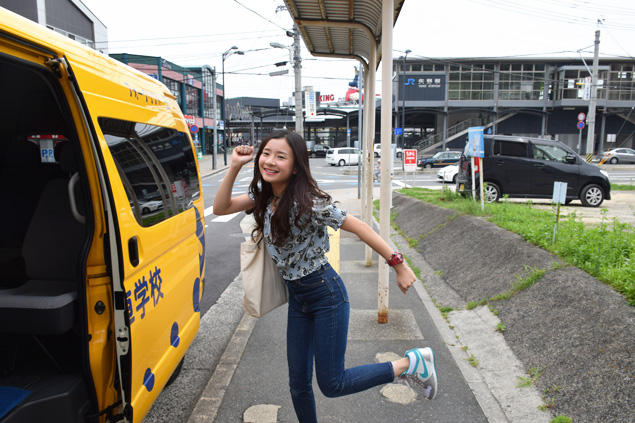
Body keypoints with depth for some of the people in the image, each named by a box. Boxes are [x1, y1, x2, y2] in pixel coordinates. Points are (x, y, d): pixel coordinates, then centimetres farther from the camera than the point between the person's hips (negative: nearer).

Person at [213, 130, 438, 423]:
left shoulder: (308, 202, -24)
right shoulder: (264, 196, 0)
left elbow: (359, 227, -21)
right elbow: (220, 208, 1)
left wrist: (399, 265, -19)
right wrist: (234, 167, -10)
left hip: (326, 294, -7)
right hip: (296, 298, 7)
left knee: (331, 384, 1)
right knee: (298, 383, 14)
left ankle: (411, 363, 15)